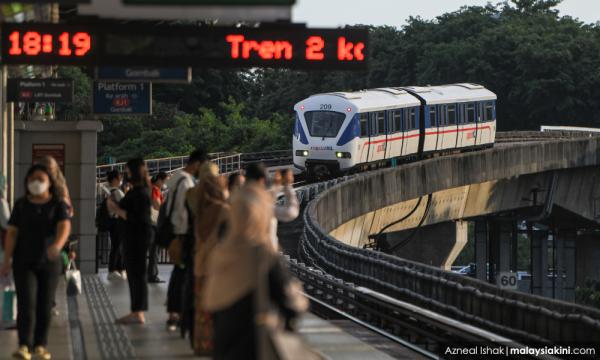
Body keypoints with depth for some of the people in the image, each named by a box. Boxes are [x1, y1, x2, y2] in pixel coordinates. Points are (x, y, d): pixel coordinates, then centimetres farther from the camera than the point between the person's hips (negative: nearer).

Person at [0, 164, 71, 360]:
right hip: (24, 262, 0)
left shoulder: (58, 205, -2)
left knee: (45, 305, 4)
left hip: (49, 262, 0)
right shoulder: (21, 205, 2)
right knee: (26, 303, -11)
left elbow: (64, 227, -18)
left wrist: (57, 245, -39)